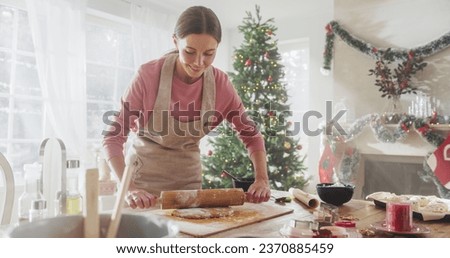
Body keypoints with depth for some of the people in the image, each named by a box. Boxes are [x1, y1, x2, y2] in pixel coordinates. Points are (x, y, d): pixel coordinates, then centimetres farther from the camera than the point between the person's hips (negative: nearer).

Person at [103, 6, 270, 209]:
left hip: (189, 175, 3)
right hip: (145, 173, -3)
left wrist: (262, 179, -20)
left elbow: (251, 134, -5)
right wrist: (130, 188, -35)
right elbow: (113, 137, -21)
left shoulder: (220, 83, -13)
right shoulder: (149, 75, -22)